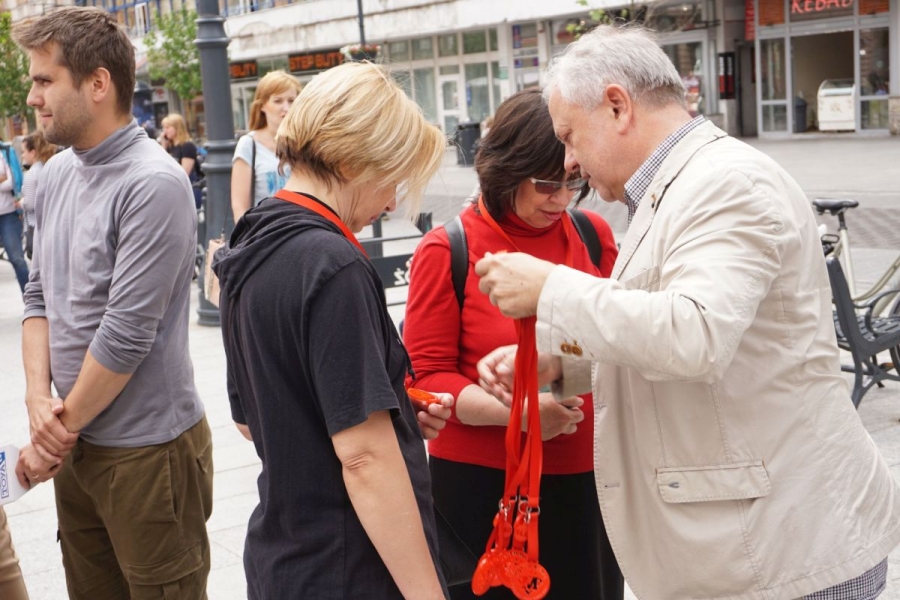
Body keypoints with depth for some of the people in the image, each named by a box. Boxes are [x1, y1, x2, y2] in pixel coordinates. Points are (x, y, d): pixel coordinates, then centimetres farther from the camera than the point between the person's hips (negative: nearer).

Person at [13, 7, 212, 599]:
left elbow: (127, 333, -21)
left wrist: (63, 428, -10)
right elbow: (39, 295, 10)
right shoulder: (57, 174, 6)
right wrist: (39, 396, -4)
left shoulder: (153, 185, -19)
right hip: (74, 442, 7)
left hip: (147, 449, -7)